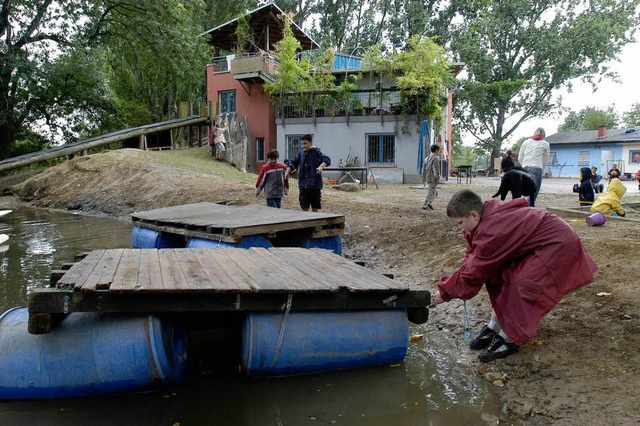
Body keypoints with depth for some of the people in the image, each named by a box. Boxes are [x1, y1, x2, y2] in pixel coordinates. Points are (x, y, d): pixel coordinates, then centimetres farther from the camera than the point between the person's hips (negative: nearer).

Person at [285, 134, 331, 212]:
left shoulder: (317, 152, -4)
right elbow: (293, 163, 20)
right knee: (304, 208, 6)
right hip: (303, 185, 4)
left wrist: (321, 166, -35)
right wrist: (288, 171, 4)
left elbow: (327, 160, -16)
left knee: (315, 208, 4)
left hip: (315, 185, -4)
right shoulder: (301, 154, 11)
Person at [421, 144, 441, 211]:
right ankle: (424, 206, -4)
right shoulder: (435, 158, -12)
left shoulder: (427, 158, 15)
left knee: (435, 191, 19)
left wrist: (423, 179, 20)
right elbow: (436, 169, -19)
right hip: (432, 178, -9)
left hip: (427, 178, 9)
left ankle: (430, 203, 11)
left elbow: (424, 169, 17)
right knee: (431, 192, -4)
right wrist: (437, 178, -16)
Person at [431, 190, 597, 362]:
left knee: (520, 286, -18)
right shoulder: (490, 215, -4)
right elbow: (473, 255, 1)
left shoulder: (493, 230, -32)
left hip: (559, 245, -10)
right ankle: (493, 328, 14)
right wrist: (451, 285, -10)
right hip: (541, 241, 10)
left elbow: (476, 270, -23)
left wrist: (445, 291, -13)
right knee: (501, 276, 6)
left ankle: (509, 340, -1)